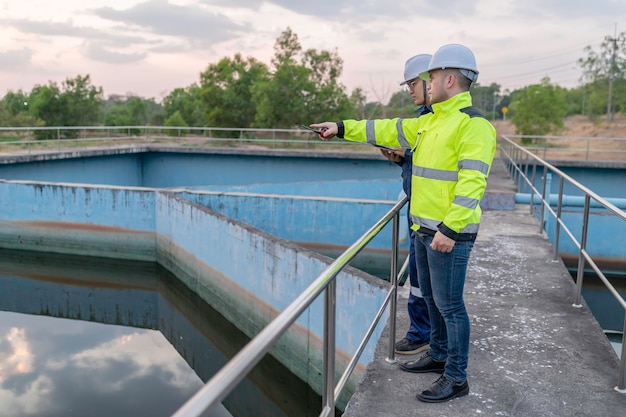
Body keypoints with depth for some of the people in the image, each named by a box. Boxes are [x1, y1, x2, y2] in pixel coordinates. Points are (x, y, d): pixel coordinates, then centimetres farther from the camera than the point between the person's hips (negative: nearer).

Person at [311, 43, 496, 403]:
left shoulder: (473, 124, -15)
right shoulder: (431, 121, 13)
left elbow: (472, 181, -23)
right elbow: (389, 130, 19)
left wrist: (450, 229, -27)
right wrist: (344, 128, 19)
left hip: (450, 232, -9)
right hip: (426, 227, 9)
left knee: (449, 303, -1)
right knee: (432, 297, 20)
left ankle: (456, 378, 13)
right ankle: (439, 356, 37)